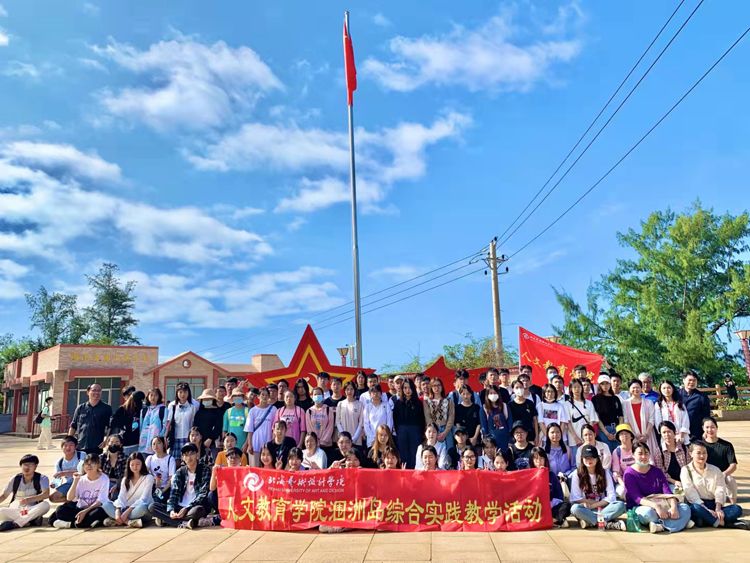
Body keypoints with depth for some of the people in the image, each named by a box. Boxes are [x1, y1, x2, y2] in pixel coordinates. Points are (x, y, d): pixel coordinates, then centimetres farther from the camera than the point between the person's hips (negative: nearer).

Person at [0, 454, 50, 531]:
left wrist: (29, 499, -35)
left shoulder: (41, 478, -3)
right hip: (14, 511, 1)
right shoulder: (15, 479, 7)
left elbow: (46, 494, -19)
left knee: (45, 505, -34)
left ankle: (14, 524, -36)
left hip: (32, 511, -1)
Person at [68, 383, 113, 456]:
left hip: (97, 448, -2)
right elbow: (73, 427, 15)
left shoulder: (106, 408, 3)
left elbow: (110, 427, 3)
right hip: (79, 447, 2)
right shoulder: (80, 408, 10)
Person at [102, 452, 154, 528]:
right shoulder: (125, 479, 9)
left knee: (142, 507, -39)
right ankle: (128, 521, -31)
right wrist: (117, 511, -24)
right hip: (126, 508, 4)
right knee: (105, 504, -19)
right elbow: (121, 497, -4)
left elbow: (143, 499, -14)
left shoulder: (148, 477, -5)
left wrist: (127, 511, -25)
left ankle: (115, 520, -29)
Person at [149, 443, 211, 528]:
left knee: (197, 510, -39)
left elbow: (203, 494, -9)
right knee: (152, 506, -14)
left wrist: (186, 509, -20)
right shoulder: (180, 472, 10)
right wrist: (171, 510, -19)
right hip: (180, 507, 4)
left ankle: (165, 520, -20)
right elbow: (174, 493, 1)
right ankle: (184, 523, -25)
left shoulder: (205, 470, -2)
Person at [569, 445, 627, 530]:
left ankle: (590, 521, -32)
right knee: (575, 508, -35)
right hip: (586, 510, -2)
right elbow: (574, 498, -5)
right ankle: (608, 524, -35)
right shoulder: (577, 474, 1)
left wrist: (594, 505, -14)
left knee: (620, 505, -27)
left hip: (602, 509, 2)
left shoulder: (605, 473, 5)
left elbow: (611, 497, -2)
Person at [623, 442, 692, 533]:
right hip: (640, 507, -5)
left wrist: (673, 506, -24)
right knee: (649, 512, -39)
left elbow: (668, 492, -1)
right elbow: (637, 498, -16)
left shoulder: (657, 471, 10)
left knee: (685, 508, -18)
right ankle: (680, 522, -18)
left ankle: (660, 525, -35)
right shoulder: (629, 474, -4)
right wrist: (656, 506, -34)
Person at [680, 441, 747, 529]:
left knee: (737, 509, -20)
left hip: (713, 505, 4)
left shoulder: (715, 470, 13)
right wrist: (706, 510, -21)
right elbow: (691, 493, -10)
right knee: (696, 508, -39)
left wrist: (718, 509, -17)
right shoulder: (686, 470, 1)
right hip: (698, 504, -4)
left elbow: (720, 490, 2)